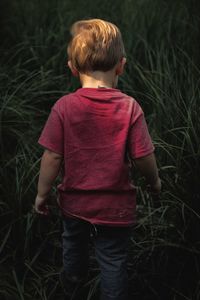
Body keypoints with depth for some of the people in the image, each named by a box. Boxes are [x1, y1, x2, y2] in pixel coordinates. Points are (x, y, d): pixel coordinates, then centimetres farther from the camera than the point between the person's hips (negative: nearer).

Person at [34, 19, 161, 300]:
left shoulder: (64, 107, -17)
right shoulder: (130, 107, -18)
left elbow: (52, 157, -14)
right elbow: (144, 157, -14)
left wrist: (42, 194, 0)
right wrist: (154, 181, 6)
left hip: (74, 201, 3)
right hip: (115, 206, -2)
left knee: (73, 243, 30)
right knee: (113, 260, 16)